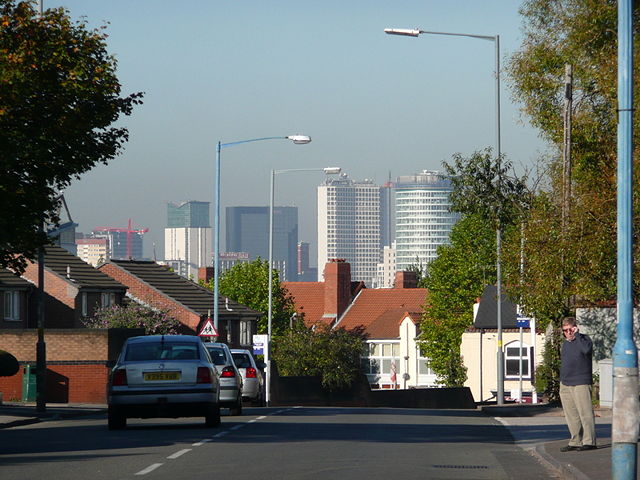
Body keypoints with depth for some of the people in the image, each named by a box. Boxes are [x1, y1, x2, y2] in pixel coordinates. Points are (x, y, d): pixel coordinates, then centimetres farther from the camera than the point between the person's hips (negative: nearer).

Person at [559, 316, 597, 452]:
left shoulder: (584, 339, -3)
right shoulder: (565, 343, 18)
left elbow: (586, 349, -27)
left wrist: (577, 334, -19)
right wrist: (562, 382, 22)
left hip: (581, 384, -8)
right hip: (565, 385, 8)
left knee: (585, 413, -9)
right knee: (571, 415, 7)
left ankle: (589, 441, -8)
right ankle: (575, 442, 12)